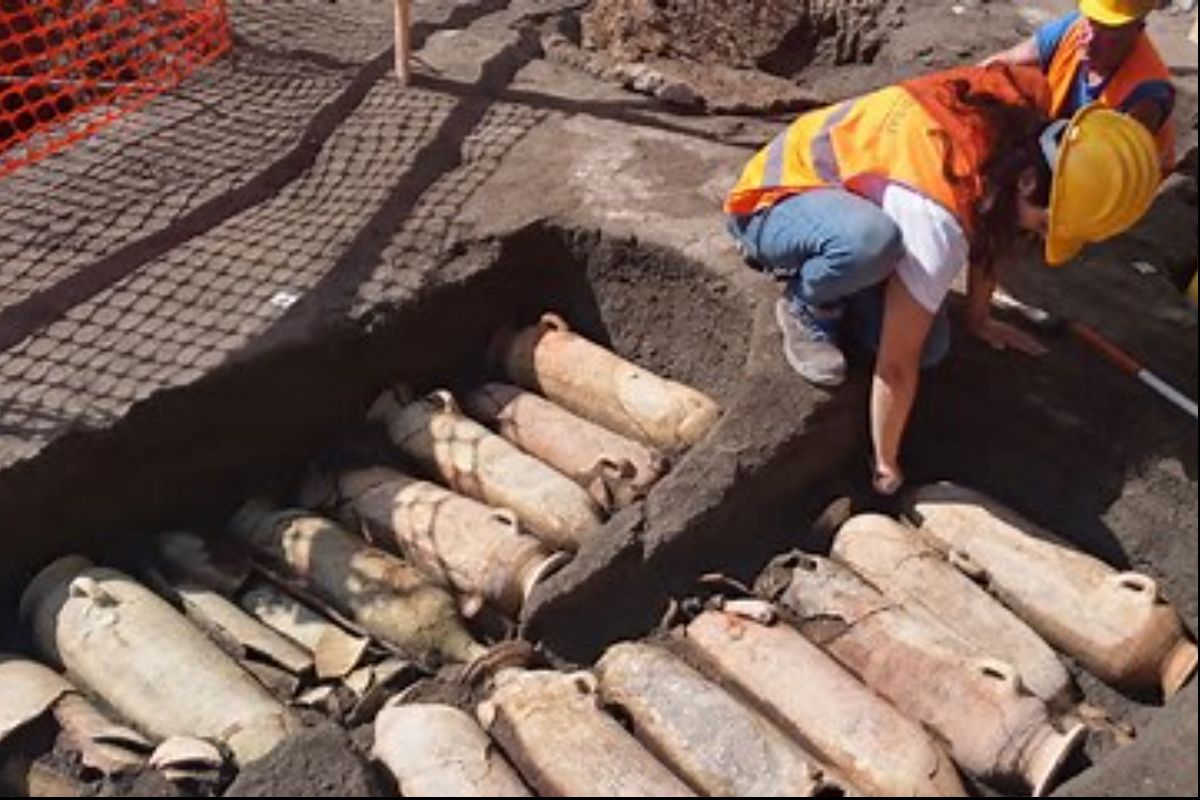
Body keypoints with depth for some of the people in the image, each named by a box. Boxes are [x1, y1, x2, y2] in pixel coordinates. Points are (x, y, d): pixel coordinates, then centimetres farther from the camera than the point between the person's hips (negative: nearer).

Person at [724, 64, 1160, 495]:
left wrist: (979, 319, 17)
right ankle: (805, 308, -11)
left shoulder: (1026, 122, -14)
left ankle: (817, 276, 11)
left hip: (846, 199, 8)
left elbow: (989, 224, 7)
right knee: (873, 240, -42)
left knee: (932, 346, -10)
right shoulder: (939, 220, -38)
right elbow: (897, 364, -29)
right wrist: (886, 465, -16)